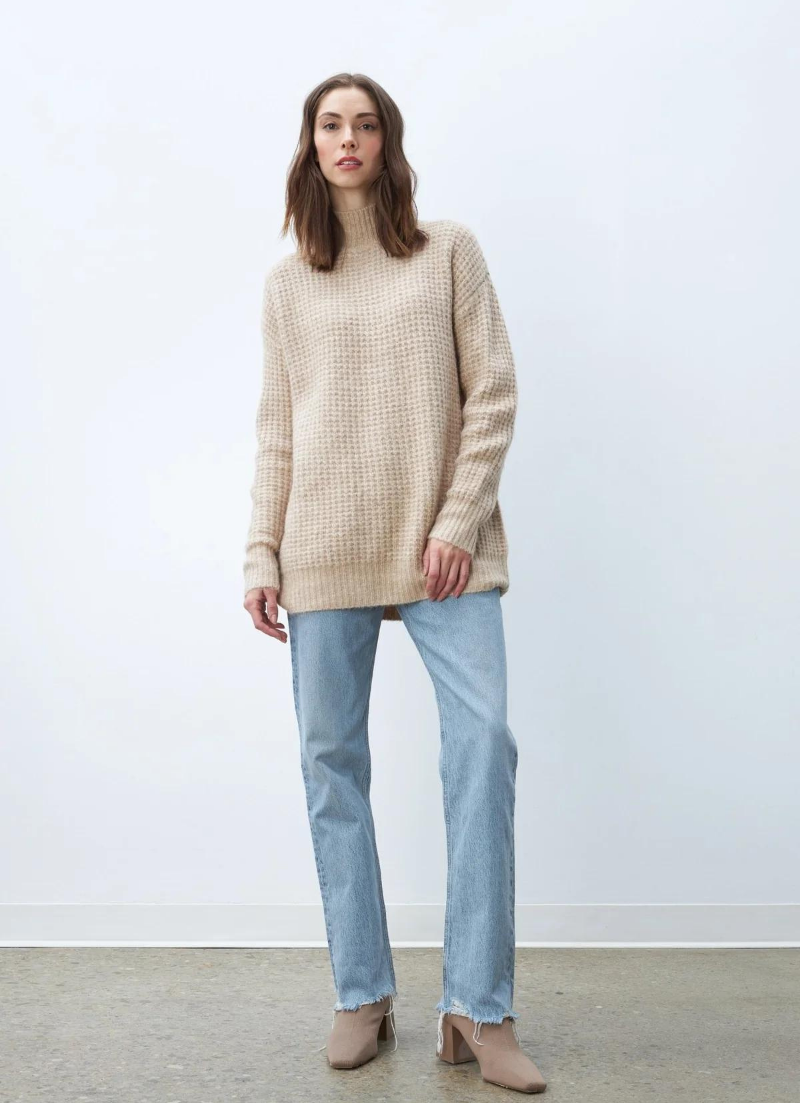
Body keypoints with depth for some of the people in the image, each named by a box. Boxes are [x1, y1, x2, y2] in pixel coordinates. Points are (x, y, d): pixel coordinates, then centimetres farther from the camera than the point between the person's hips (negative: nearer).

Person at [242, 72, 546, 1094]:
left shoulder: (449, 250, 8)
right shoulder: (287, 281, 14)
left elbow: (493, 396, 2)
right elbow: (276, 430, 12)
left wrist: (458, 522, -8)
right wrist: (261, 557, 5)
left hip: (442, 544, -2)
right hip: (326, 549, 2)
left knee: (483, 741, -12)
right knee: (331, 761, 1)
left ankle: (479, 1011, -3)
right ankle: (362, 996, 14)